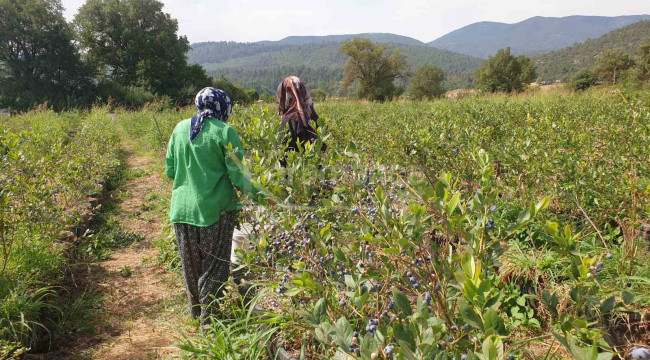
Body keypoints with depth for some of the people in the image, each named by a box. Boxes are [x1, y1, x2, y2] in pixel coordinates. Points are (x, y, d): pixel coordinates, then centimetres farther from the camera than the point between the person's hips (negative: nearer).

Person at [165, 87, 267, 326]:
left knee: (191, 263, 20)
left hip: (182, 208, 5)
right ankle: (209, 319, 15)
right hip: (215, 209, -5)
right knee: (214, 265, 8)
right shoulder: (225, 132, -10)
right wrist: (257, 195, 2)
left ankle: (195, 310, 37)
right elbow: (237, 176, -12)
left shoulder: (180, 128, 5)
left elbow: (170, 171, 10)